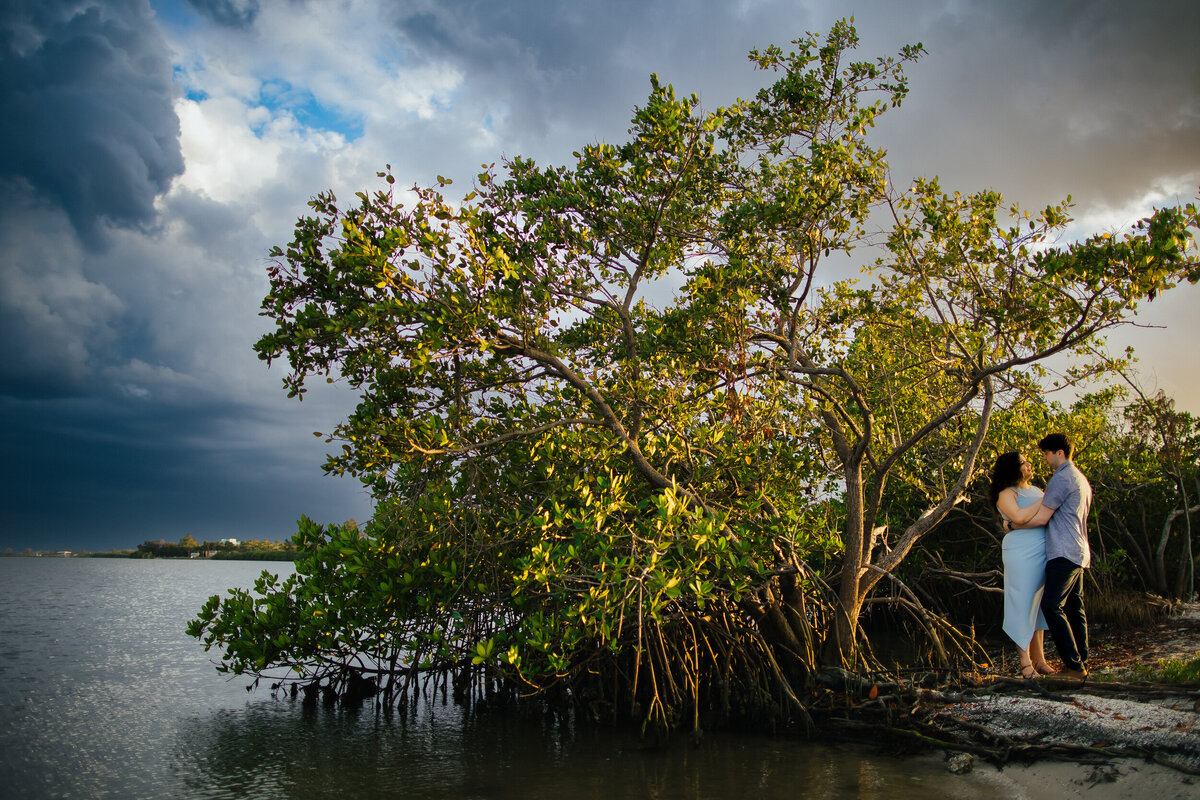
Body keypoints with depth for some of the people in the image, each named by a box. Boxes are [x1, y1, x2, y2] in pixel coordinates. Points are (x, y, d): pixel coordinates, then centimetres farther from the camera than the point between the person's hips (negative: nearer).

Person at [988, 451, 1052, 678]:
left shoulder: (1036, 491, 18)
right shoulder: (1006, 494, -5)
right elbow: (1019, 516, -23)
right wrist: (1046, 500, -16)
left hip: (1043, 555, 7)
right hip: (1021, 554, -7)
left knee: (1038, 604, 10)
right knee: (1023, 604, -5)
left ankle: (1039, 658, 15)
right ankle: (1025, 661, 1)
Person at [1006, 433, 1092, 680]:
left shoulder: (1061, 478, -11)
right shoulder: (1082, 480, 21)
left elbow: (1042, 518, -13)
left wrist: (1013, 525, -1)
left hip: (1064, 553, -11)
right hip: (1079, 553, 11)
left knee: (1052, 605, -14)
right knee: (1074, 607, 11)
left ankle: (1074, 665, -17)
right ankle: (1081, 663, 13)